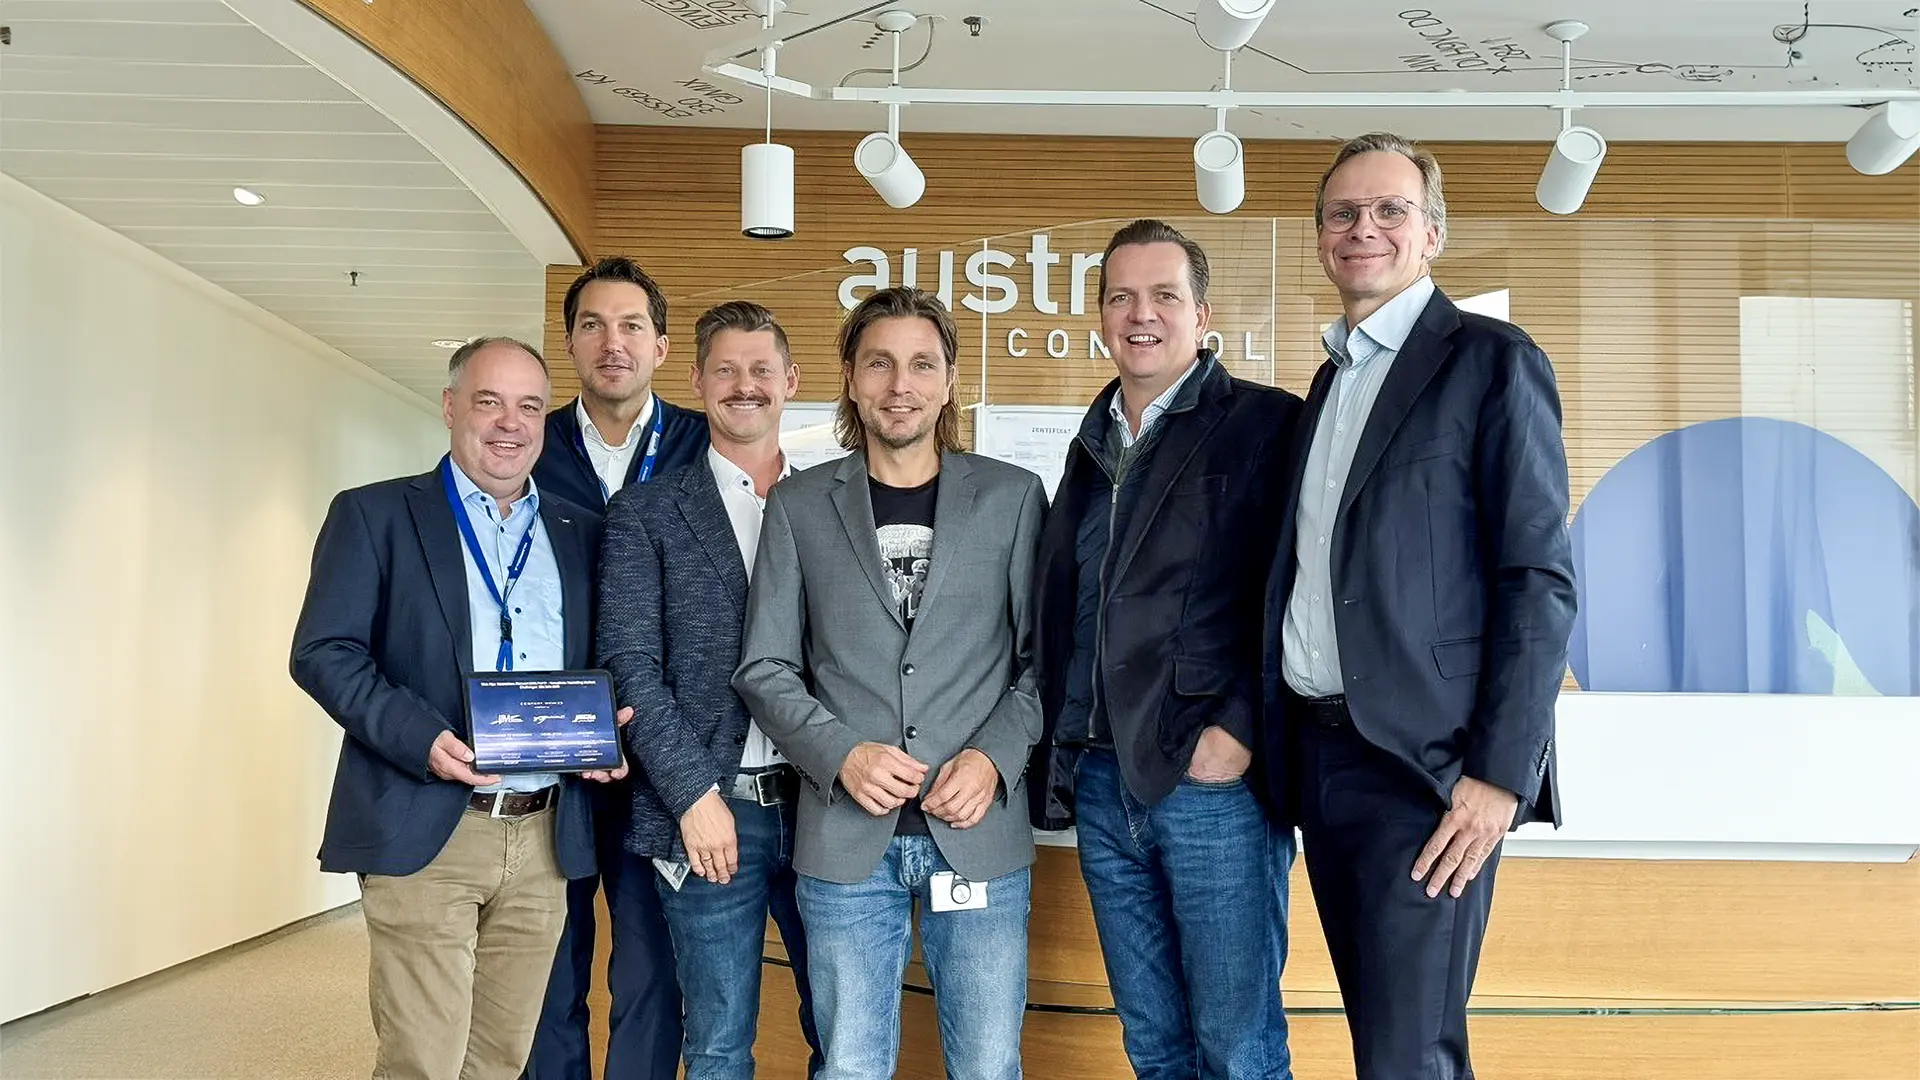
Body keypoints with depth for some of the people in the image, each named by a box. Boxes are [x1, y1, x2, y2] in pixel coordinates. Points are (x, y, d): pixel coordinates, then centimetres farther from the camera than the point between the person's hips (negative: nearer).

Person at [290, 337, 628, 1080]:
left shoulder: (580, 532, 13)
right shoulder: (374, 515, 2)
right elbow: (322, 652, -6)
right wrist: (420, 736, -20)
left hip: (545, 838, 4)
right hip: (422, 831, -4)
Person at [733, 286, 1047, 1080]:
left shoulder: (1012, 497, 4)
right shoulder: (798, 505, 6)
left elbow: (1044, 657, 5)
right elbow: (765, 671, 5)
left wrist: (995, 756, -10)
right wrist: (841, 755, -11)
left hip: (979, 831, 0)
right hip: (846, 836, 1)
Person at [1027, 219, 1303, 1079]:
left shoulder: (1266, 425, -3)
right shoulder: (1094, 444, 17)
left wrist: (1243, 729, -16)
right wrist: (1058, 756, 10)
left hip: (1214, 779, -6)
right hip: (1100, 782, 6)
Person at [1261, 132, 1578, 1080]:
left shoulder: (1492, 361, -4)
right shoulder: (1332, 379, 17)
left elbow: (1540, 580, -10)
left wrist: (1500, 775, -16)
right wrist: (1273, 735, 9)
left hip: (1426, 762, -7)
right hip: (1318, 752, 7)